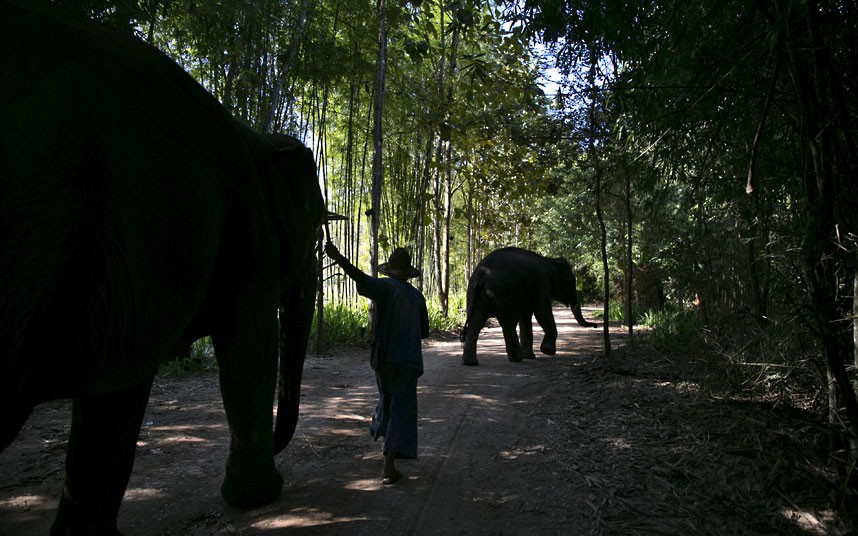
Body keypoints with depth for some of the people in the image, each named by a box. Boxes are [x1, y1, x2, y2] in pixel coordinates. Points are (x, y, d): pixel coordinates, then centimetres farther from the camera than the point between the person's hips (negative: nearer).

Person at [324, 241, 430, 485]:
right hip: (408, 360, 0)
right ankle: (389, 466, -9)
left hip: (384, 357, 0)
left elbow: (362, 279, -26)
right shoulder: (417, 296, 7)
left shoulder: (386, 286, -4)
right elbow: (424, 332, 14)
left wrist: (338, 257, -34)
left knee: (387, 397, 22)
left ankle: (386, 443, 42)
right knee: (402, 408, -1)